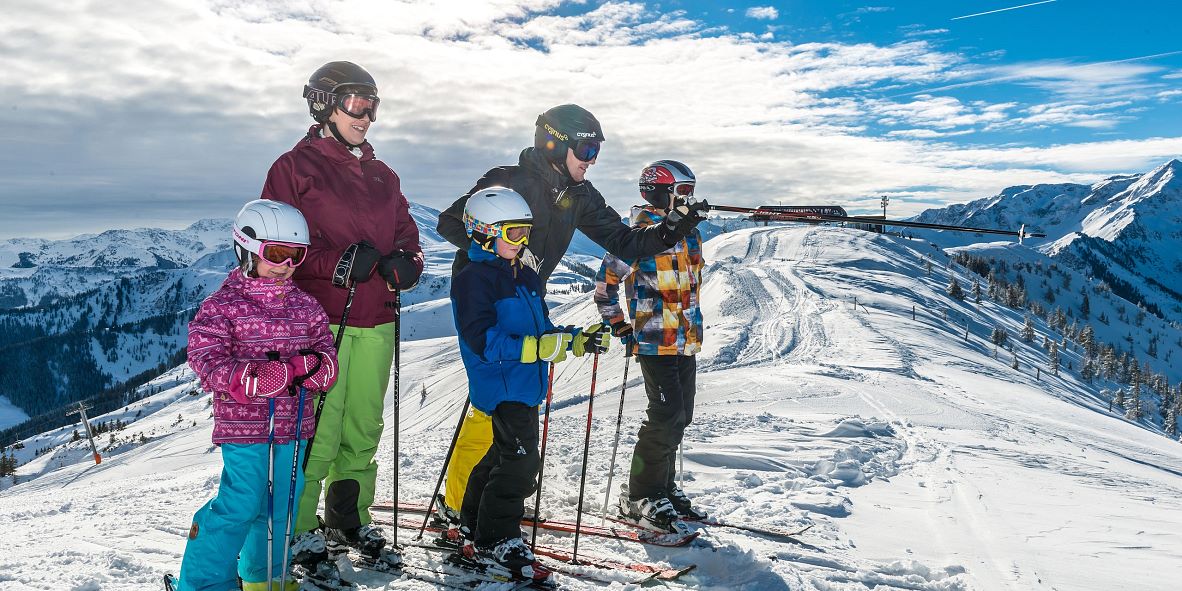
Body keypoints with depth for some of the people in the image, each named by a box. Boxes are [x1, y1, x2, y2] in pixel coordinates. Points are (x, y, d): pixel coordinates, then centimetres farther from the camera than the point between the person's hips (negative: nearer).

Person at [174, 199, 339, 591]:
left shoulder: (306, 306, 7)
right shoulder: (222, 306, -6)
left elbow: (328, 364, 2)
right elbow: (209, 364, -16)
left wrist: (298, 366, -22)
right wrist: (278, 374, -26)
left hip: (294, 426, 5)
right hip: (244, 427, -5)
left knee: (282, 503, 14)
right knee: (242, 505, -6)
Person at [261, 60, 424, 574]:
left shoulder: (382, 175, 18)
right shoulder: (295, 167, 0)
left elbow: (406, 234, 19)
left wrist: (405, 263, -3)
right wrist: (338, 264, -18)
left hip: (375, 324, 6)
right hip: (320, 322, -6)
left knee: (363, 431, 12)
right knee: (317, 433, -6)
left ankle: (350, 522, 27)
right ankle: (300, 532, 11)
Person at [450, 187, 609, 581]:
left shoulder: (526, 278, 15)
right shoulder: (474, 280, -13)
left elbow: (542, 330, 19)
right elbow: (485, 341, -22)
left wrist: (579, 341, 2)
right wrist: (541, 347, -29)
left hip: (526, 385, 9)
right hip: (501, 387, -9)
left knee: (510, 454, 19)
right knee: (519, 460, -10)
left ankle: (477, 519, 36)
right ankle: (496, 542, 3)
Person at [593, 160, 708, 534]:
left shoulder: (690, 235, 13)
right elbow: (605, 281, -7)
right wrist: (618, 325, -7)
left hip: (686, 342, 8)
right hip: (655, 342, -8)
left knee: (680, 416, 12)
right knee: (666, 417, -11)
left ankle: (663, 486, 25)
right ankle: (640, 497, 1)